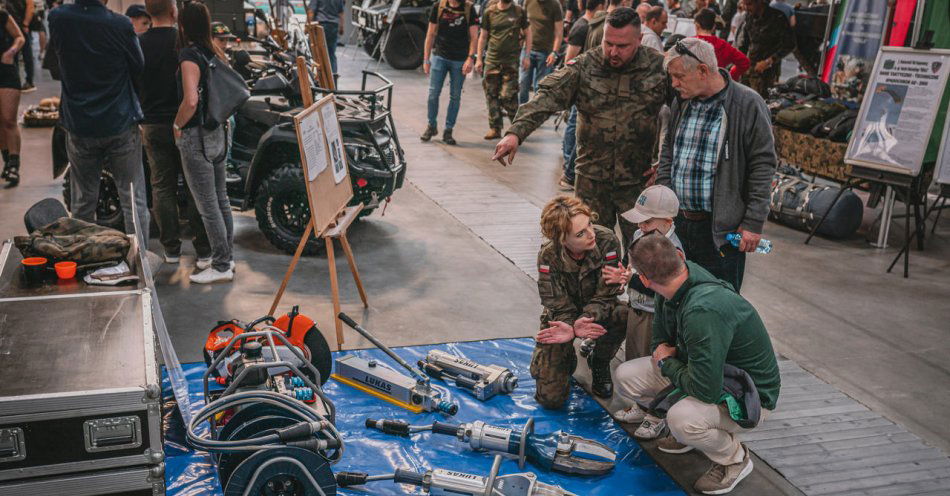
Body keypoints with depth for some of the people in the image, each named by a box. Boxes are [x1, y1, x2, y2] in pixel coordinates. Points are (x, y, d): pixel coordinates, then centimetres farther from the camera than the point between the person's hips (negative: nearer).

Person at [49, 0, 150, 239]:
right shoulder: (121, 24, -15)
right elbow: (138, 69, -2)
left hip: (78, 126, 3)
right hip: (121, 124, -3)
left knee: (82, 201, 13)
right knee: (133, 199, 5)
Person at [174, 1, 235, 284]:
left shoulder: (189, 57, -17)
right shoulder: (214, 52, 6)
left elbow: (190, 101, -28)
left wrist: (177, 125, -13)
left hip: (196, 136, -8)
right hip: (217, 133, 8)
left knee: (207, 206, -1)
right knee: (221, 200, 16)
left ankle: (221, 267, 7)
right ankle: (225, 257, 27)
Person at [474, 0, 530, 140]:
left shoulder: (519, 11, 2)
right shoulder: (489, 12, 4)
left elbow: (527, 33, 9)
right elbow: (483, 36, 9)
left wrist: (526, 56, 2)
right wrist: (479, 58, 5)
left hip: (511, 60, -2)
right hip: (492, 59, 2)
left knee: (508, 96, -7)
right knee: (492, 94, 3)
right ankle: (495, 127, 12)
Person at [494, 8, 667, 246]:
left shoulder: (659, 67, -6)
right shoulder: (584, 66, -5)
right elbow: (548, 97, -16)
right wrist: (516, 133, -31)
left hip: (639, 179, -1)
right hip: (591, 175, 1)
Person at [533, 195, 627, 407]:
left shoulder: (606, 240, -26)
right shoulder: (549, 255, -25)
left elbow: (606, 295, -23)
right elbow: (558, 306, -20)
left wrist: (586, 319, -41)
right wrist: (572, 327, -41)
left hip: (597, 311, 1)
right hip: (562, 317, -1)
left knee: (623, 315, -37)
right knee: (551, 398, -11)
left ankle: (600, 363, -4)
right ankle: (566, 358, 25)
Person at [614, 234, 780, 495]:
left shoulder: (703, 312, -37)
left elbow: (706, 390, -35)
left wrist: (667, 363, -18)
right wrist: (664, 352, -11)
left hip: (749, 396, -8)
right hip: (711, 373, 8)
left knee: (682, 418, -37)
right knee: (627, 375, -4)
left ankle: (735, 459, -5)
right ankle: (685, 430, 16)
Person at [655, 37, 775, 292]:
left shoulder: (748, 104, -11)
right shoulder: (681, 102, 8)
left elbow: (762, 166, -10)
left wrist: (754, 223, -12)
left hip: (722, 228, -6)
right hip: (678, 222, 6)